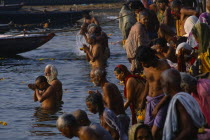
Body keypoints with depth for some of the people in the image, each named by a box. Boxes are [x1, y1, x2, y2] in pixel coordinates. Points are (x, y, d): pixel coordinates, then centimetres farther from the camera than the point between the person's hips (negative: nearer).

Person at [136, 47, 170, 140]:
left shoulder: (164, 67, -16)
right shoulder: (146, 67, 3)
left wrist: (157, 107, -15)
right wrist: (143, 100, 26)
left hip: (162, 101, -7)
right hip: (150, 101, 7)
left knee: (155, 132, -17)